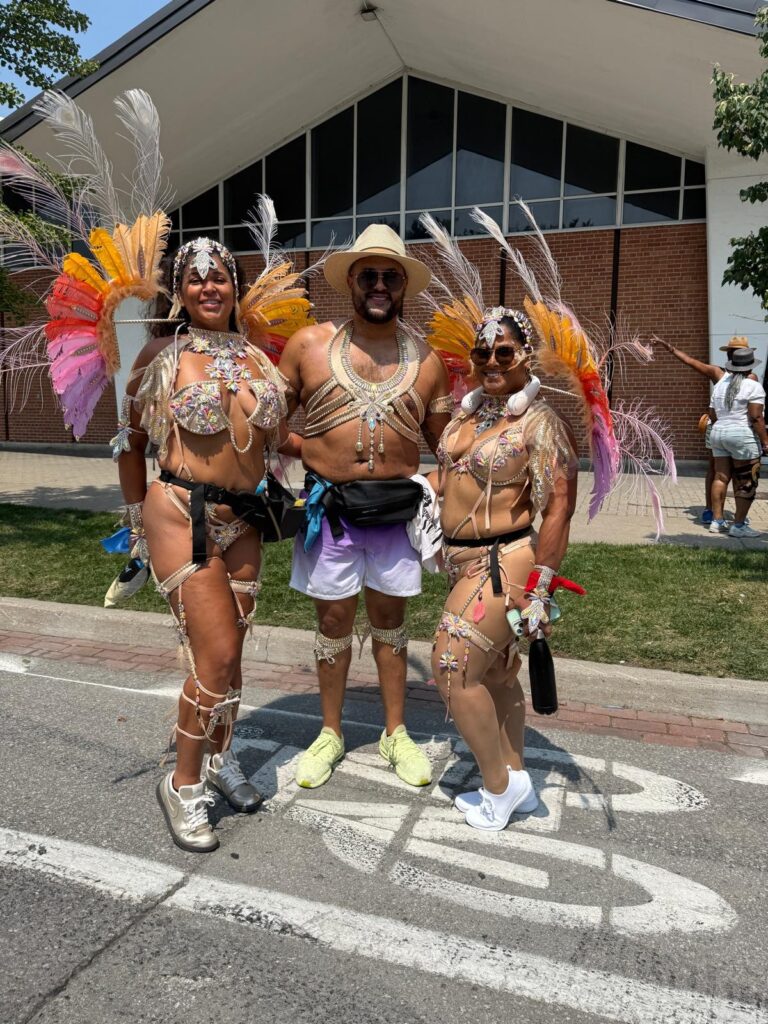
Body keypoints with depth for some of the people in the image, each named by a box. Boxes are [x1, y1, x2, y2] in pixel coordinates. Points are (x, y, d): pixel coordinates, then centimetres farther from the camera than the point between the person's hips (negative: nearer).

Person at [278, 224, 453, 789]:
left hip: (397, 508, 1)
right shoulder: (309, 345, -1)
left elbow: (446, 443, 10)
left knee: (389, 620, 13)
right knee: (334, 620, 10)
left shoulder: (427, 360, 4)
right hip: (329, 507, -1)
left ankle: (396, 733, 29)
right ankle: (331, 734, 29)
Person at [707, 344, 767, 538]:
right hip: (743, 436, -7)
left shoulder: (721, 384, 12)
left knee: (720, 478, 9)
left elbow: (712, 415, 14)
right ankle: (739, 525, -1)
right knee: (746, 482, -1)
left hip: (719, 434, 7)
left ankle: (717, 521, 10)